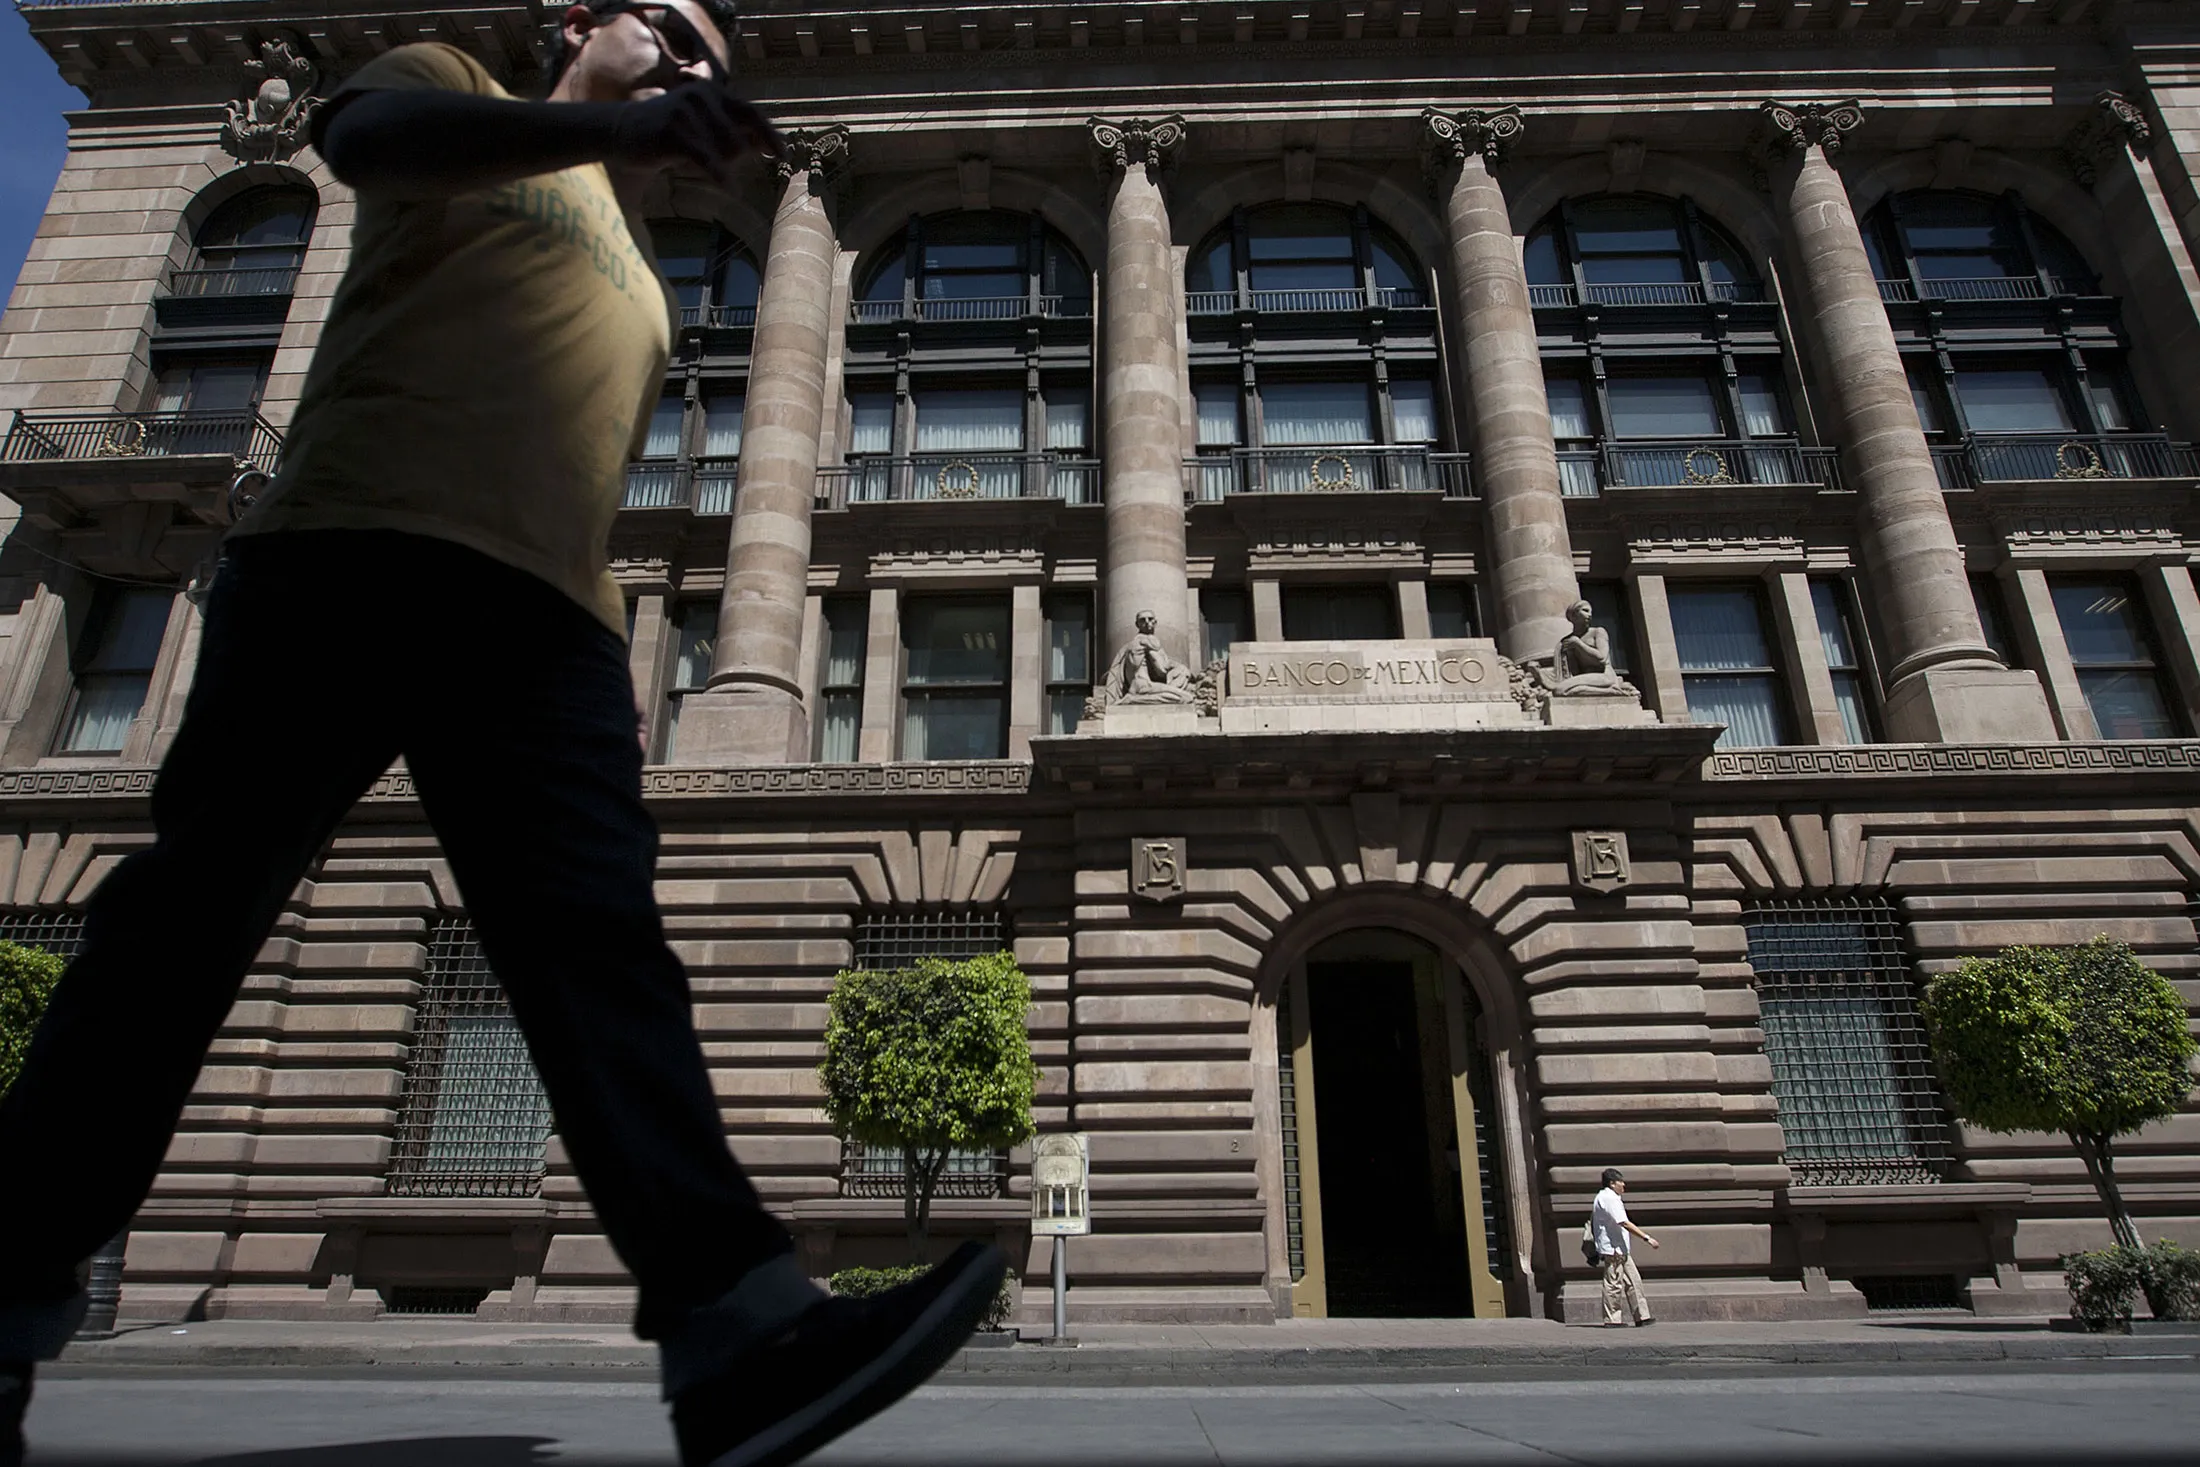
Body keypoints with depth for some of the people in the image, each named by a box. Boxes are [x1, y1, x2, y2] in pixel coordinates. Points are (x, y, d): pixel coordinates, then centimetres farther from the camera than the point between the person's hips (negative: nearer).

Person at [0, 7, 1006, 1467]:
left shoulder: (642, 282, 35)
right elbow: (364, 135, -4)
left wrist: (620, 657, 21)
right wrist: (617, 128, -19)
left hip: (544, 609, 4)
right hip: (353, 543, -3)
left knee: (605, 943, -13)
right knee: (194, 902, -5)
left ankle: (738, 1326, -24)